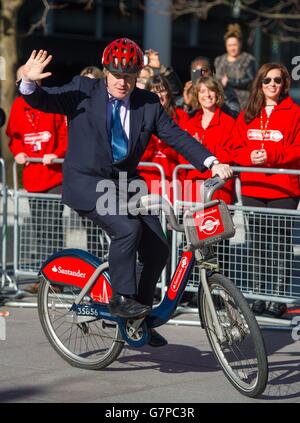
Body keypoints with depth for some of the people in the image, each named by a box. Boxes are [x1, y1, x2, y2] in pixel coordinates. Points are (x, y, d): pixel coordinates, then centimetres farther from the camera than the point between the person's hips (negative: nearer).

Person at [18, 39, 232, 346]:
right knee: (127, 228, -29)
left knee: (157, 249, -3)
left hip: (125, 182, 5)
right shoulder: (83, 91, -5)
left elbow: (175, 136, 2)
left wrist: (211, 162, -10)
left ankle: (140, 318, 14)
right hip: (86, 183, -5)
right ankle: (121, 300, -13)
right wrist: (29, 82, -31)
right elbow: (44, 101, -9)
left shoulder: (148, 103, 4)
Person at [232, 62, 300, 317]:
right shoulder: (247, 115, 12)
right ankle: (260, 293, 17)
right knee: (258, 242, 10)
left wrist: (271, 156, -18)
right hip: (253, 188, 4)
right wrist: (250, 157, -11)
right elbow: (237, 148, 10)